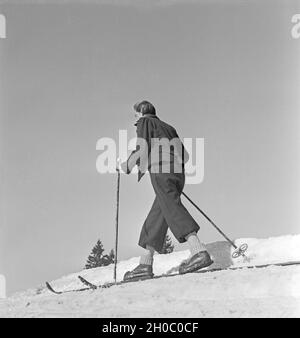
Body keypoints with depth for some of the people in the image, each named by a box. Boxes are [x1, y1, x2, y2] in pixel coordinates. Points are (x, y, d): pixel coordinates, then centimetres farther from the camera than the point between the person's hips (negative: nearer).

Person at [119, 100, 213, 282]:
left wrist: (127, 165, 12)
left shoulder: (145, 122, 12)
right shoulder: (168, 127, 30)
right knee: (156, 216, 8)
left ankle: (199, 251, -38)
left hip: (160, 172, -7)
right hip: (178, 174, 8)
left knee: (172, 209, -20)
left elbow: (142, 149, -2)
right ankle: (146, 263, 6)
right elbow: (185, 155, 21)